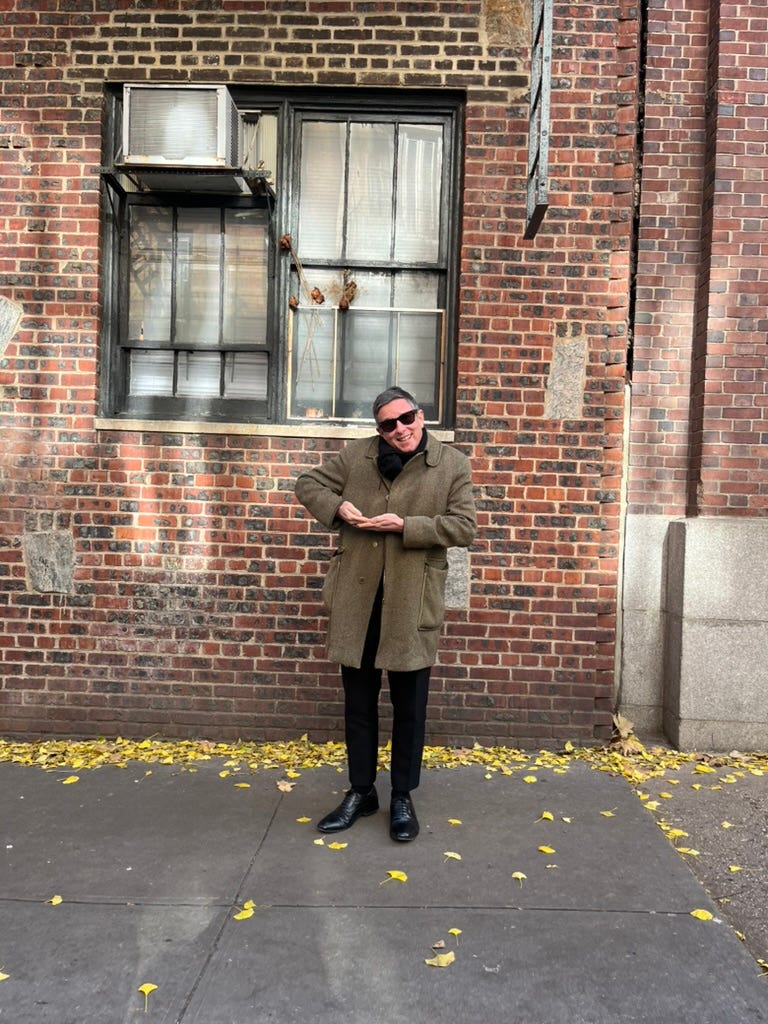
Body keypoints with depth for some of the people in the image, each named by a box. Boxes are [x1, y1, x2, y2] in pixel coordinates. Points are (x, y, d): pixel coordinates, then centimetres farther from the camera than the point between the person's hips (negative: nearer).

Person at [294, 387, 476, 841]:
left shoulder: (453, 464, -2)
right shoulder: (357, 454, 5)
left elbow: (464, 527, -7)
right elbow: (308, 483, 12)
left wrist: (405, 525, -18)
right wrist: (337, 507, -9)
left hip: (412, 603, -2)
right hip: (356, 600, 3)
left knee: (409, 704, 9)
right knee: (358, 701, 13)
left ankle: (403, 797, 26)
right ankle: (361, 792, 29)